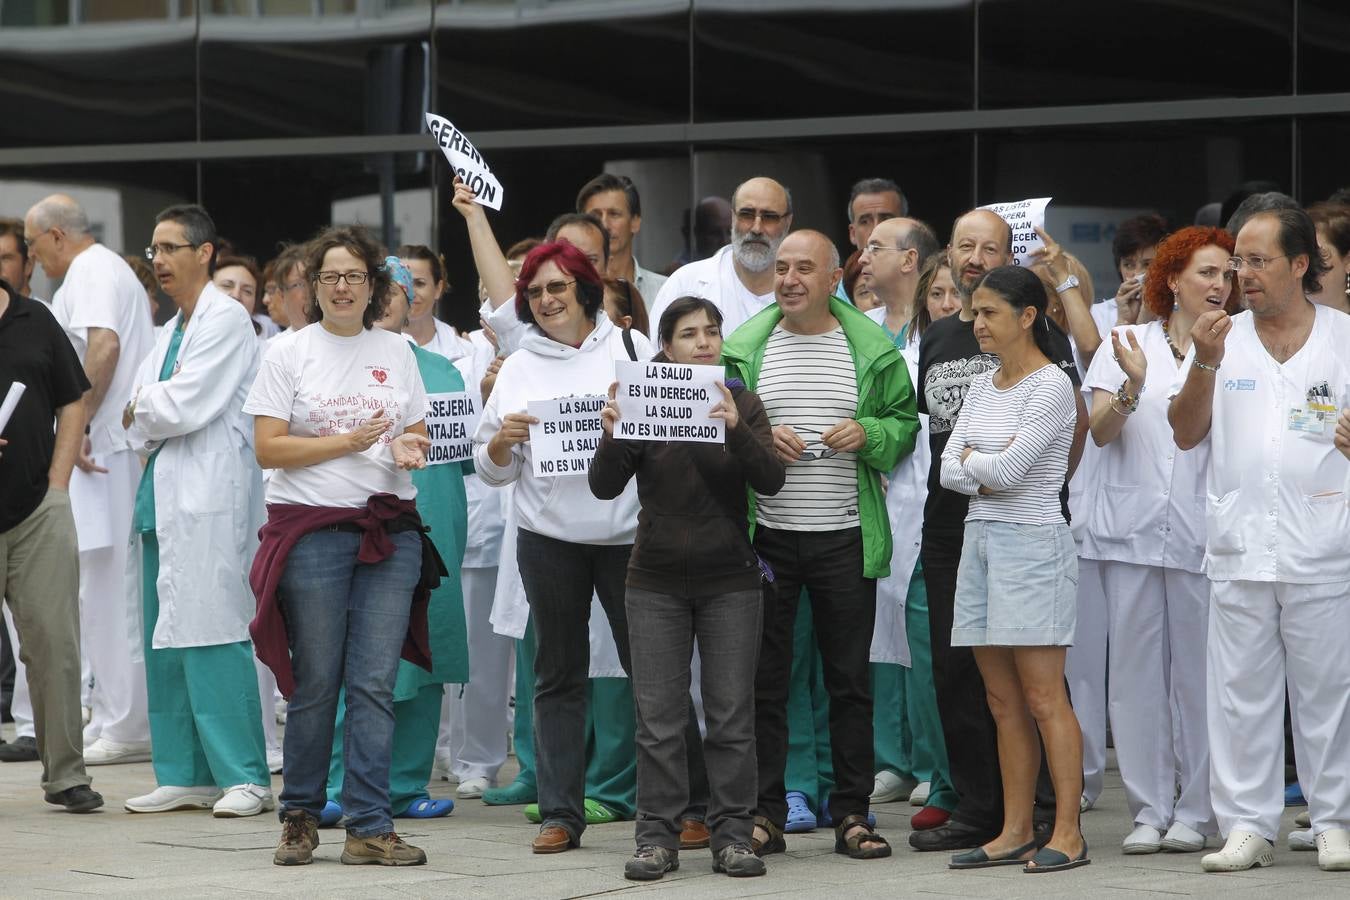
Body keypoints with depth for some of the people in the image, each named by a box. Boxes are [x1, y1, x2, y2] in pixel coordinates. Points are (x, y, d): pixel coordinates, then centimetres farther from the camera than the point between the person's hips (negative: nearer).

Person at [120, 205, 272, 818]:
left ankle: (244, 777, -9)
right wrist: (152, 415, -5)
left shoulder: (227, 319, -7)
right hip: (163, 499, 9)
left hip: (210, 501, -9)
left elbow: (185, 406, -14)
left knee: (212, 637, -11)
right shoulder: (171, 330, 21)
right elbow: (137, 411, 15)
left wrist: (143, 409, 3)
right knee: (163, 644, 8)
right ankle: (184, 775, 12)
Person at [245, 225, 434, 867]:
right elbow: (268, 449, -4)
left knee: (375, 682, -1)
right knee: (315, 683, 1)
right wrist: (348, 441, -12)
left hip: (389, 529, 3)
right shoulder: (288, 353, 2)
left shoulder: (396, 352, 12)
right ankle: (300, 816, 15)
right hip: (311, 528, -3)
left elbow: (417, 435, 19)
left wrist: (411, 450, -4)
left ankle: (369, 827, 0)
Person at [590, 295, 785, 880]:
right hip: (656, 581, 0)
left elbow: (770, 480, -10)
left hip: (730, 580, 0)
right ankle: (657, 837, 5)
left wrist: (735, 428, -27)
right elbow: (605, 487, -5)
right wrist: (612, 436, -24)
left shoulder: (742, 405, 2)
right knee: (659, 719, 0)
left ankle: (732, 834, 6)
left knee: (732, 716, 1)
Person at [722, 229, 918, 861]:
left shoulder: (872, 350, 3)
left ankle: (852, 815, 12)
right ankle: (765, 815, 9)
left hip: (846, 537, 0)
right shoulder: (743, 349, 4)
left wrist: (868, 433, -11)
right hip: (766, 535, 0)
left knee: (850, 682, 5)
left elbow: (905, 422, 9)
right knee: (763, 678, 3)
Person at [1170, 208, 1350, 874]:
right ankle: (1247, 825, 8)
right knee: (1241, 692, 3)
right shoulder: (1221, 339, 9)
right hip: (1239, 549, 2)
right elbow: (1185, 434, 5)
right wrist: (1205, 366, -10)